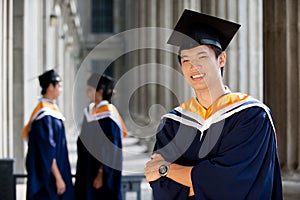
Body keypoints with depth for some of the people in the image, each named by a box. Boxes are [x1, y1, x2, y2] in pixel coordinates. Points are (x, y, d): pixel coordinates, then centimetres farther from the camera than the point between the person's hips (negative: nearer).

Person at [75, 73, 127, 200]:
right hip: (87, 171, 8)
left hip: (99, 172, -8)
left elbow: (109, 149, -18)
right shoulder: (90, 111, 9)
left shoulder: (107, 116, -16)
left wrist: (101, 174, -19)